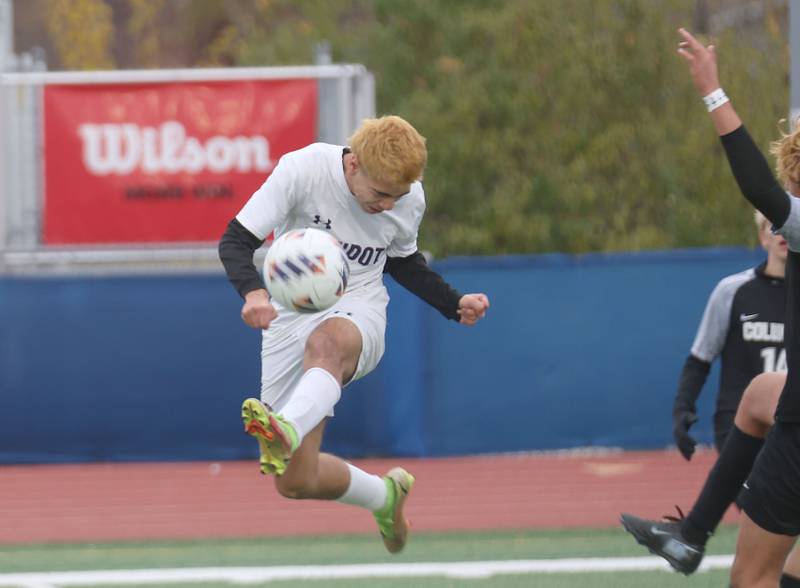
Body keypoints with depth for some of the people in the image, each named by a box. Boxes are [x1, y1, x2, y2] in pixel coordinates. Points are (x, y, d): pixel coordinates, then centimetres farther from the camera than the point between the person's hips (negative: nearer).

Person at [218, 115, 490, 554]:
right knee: (295, 483, -2)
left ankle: (286, 432, -71)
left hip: (356, 314, 0)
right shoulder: (302, 169, -15)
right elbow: (235, 241, -15)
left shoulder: (409, 199, -2)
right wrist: (253, 292, -35)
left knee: (325, 342, -42)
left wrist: (455, 304, 7)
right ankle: (384, 495, 29)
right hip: (290, 316, 0)